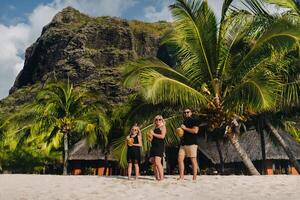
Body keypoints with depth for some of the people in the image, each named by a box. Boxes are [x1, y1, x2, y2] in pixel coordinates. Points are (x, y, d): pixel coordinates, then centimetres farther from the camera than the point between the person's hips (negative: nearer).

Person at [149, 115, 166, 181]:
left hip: (159, 146, -7)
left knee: (157, 162, -18)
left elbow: (162, 136, -12)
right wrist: (150, 137, 6)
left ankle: (161, 177, -16)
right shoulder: (154, 128, 22)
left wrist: (153, 134, -8)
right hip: (153, 146, 7)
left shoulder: (163, 127, 3)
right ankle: (157, 177, 8)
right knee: (154, 163, 3)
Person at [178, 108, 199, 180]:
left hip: (191, 144, -7)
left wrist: (185, 128, -12)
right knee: (180, 159, 0)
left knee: (193, 160, -4)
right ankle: (181, 176, 6)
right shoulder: (184, 122, 22)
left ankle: (194, 177, 3)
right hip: (183, 144, 7)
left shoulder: (193, 121, 0)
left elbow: (195, 131, -15)